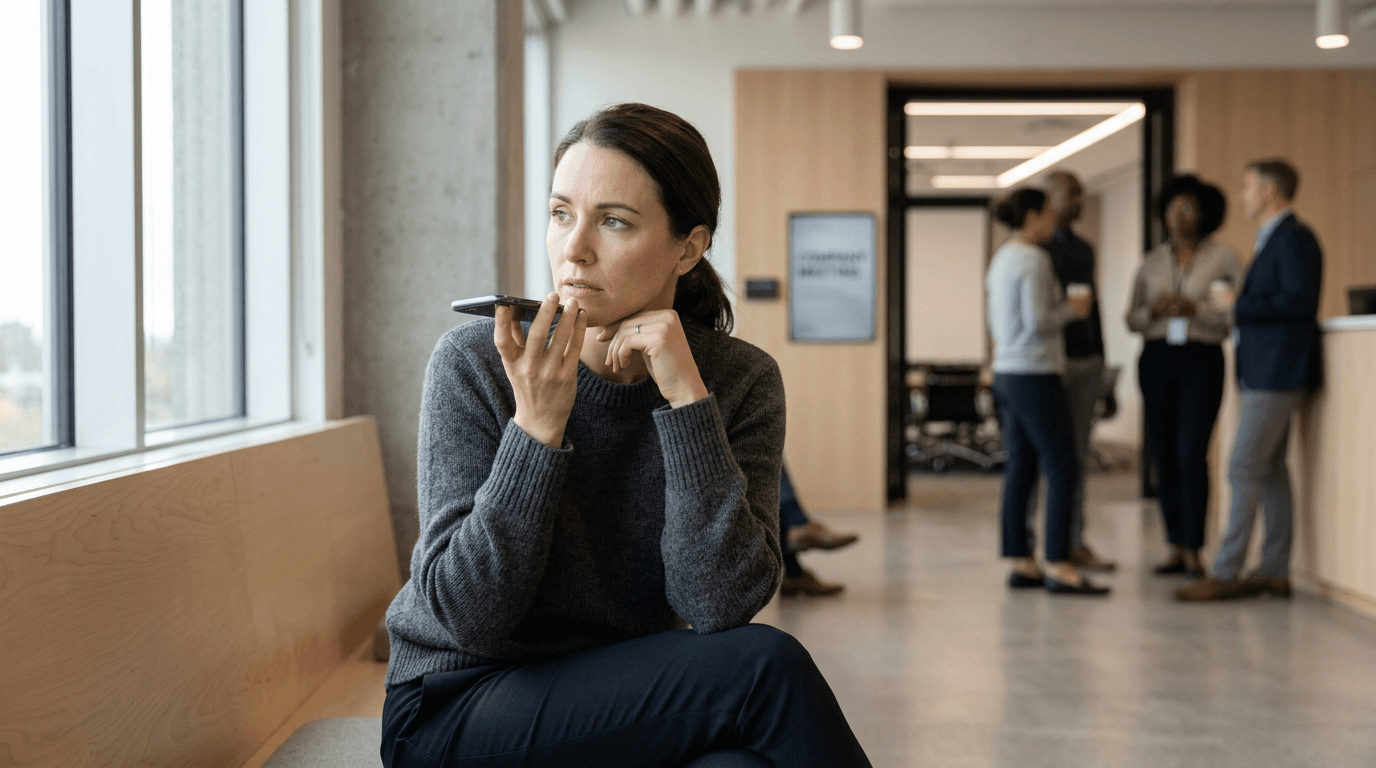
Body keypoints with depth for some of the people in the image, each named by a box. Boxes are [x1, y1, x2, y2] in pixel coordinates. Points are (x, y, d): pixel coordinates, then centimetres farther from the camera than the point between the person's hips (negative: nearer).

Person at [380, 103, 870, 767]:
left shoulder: (740, 382, -6)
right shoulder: (473, 365, -12)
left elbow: (718, 606, -18)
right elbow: (470, 616, -15)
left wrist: (686, 396, -24)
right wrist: (538, 425, -25)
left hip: (625, 703, 3)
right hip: (459, 708, -2)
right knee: (766, 667, -25)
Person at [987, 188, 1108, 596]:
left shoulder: (1002, 257, 15)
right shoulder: (1033, 258, -13)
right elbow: (1038, 321, -20)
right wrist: (1072, 310, -3)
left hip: (1006, 374, 9)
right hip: (1034, 375, -9)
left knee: (1020, 469, 9)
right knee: (1062, 468, -7)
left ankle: (1021, 564, 11)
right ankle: (1058, 567, -9)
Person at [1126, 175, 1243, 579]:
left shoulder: (1223, 258, 0)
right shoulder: (1152, 262, 11)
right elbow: (1132, 319, 12)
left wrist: (1194, 308, -18)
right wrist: (1154, 310, -9)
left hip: (1202, 361, -4)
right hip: (1156, 360, 4)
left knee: (1191, 454, -11)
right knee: (1163, 455, 3)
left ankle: (1194, 550, -4)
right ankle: (1176, 548, 12)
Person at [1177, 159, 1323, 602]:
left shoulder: (1294, 238, -12)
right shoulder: (1273, 239, 19)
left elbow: (1300, 300, -22)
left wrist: (1241, 308, -16)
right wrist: (1242, 309, 6)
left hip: (1276, 374, -10)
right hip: (1264, 372, 10)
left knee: (1245, 469, -10)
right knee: (1270, 470, 10)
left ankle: (1226, 574, -8)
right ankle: (1275, 573, 15)